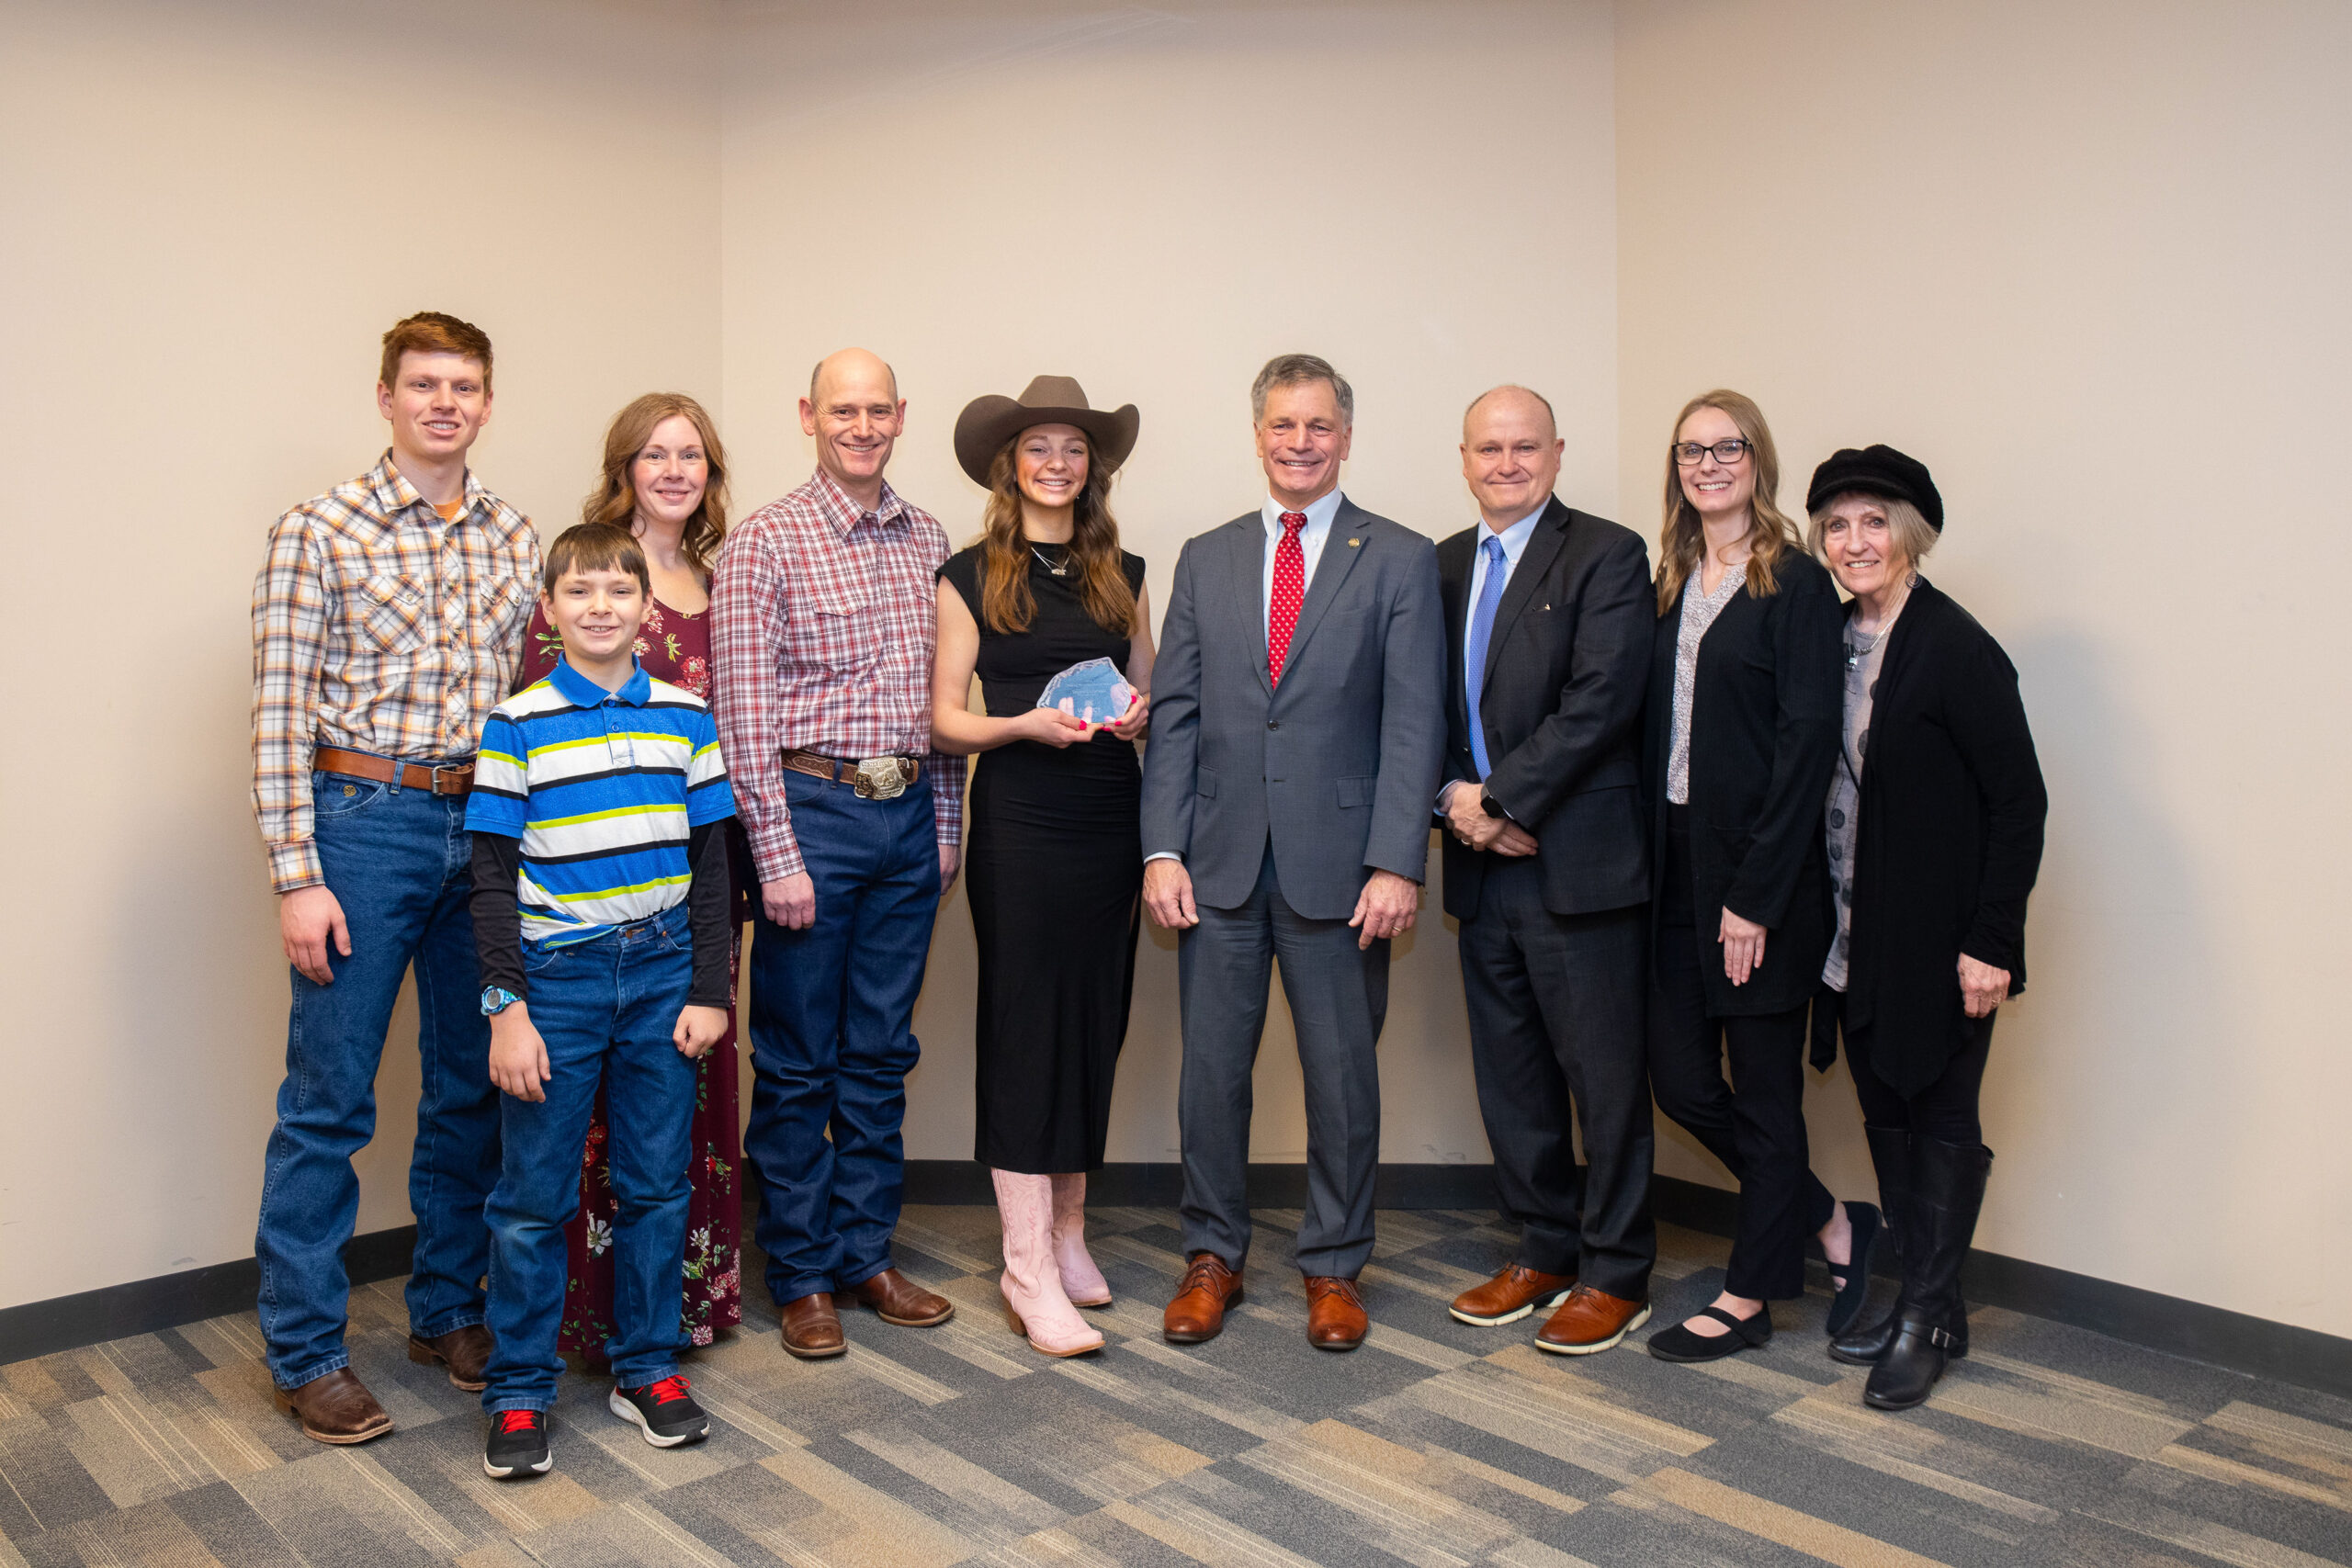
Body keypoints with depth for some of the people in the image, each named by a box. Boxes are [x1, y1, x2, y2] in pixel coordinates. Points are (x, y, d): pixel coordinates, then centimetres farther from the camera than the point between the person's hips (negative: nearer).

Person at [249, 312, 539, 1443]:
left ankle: (448, 1310, 29)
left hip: (488, 829, 5)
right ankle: (304, 1351, 17)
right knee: (327, 1103, 2)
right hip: (363, 822, -5)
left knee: (473, 1088, 12)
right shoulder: (318, 533, -4)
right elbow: (279, 717, -7)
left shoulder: (517, 543, 10)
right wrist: (295, 876, -12)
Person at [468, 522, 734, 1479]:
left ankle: (645, 1367, 26)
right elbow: (493, 878, -3)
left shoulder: (685, 716, 4)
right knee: (534, 1195, 5)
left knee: (657, 1184, 10)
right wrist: (505, 1007, -9)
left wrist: (709, 992, 1)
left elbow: (710, 863, 5)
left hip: (662, 971, 2)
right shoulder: (518, 723, -2)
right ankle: (520, 1392, 20)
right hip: (555, 975, -2)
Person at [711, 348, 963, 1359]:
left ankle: (867, 1255, 26)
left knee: (881, 1051, 13)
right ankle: (802, 1276, 19)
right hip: (813, 809, -5)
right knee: (797, 1059, 5)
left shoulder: (928, 540, 10)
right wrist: (777, 856, -13)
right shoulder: (765, 543, -5)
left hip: (909, 813, 5)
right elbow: (745, 715, -10)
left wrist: (946, 824, 9)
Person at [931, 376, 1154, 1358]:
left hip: (1111, 818, 4)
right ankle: (1029, 1270, 5)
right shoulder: (970, 576, 2)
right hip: (1018, 822, -4)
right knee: (1023, 1027, -2)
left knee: (1095, 1023, 9)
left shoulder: (1122, 574, 13)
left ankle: (1068, 1232, 25)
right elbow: (945, 722, -1)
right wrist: (1028, 724, -17)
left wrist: (1138, 716, -6)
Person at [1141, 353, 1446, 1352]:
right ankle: (1213, 1255, 26)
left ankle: (1333, 1265, 25)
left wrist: (1396, 864, -12)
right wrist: (1162, 848, -2)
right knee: (1210, 1069, 9)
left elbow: (1413, 723, -4)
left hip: (1340, 865, -2)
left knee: (1343, 1074, 8)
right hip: (1220, 860, 2)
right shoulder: (1205, 560, 11)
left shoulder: (1400, 560, 2)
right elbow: (1173, 714, 8)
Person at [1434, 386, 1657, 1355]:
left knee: (1604, 1077, 4)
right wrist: (1453, 794, -6)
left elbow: (1600, 703, -15)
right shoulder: (1444, 566, 14)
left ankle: (1616, 1275, 19)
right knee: (1509, 1075, 14)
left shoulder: (1606, 555, -4)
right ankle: (1544, 1252, 29)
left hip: (1578, 863, -6)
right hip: (1482, 866, 6)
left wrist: (1505, 800, -16)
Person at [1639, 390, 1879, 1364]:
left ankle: (1747, 1299, 22)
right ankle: (1833, 1225, 31)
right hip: (1679, 864, 7)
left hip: (1764, 877, -7)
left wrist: (1756, 892, -16)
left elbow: (1808, 742, -13)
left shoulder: (1796, 583, -7)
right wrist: (1654, 859, 3)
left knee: (1765, 1087, 6)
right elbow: (1653, 729, 11)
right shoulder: (1672, 582, 13)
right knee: (1680, 1078, 9)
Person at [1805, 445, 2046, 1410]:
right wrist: (1827, 922, 6)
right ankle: (1920, 1300, 29)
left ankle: (1928, 1319, 18)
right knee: (1886, 1115, 15)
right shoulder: (1831, 641, 7)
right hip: (1856, 937, 7)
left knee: (1943, 1121, 6)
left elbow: (2018, 801, -13)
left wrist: (1991, 942, -16)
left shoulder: (1956, 647, -12)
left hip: (1938, 940, -7)